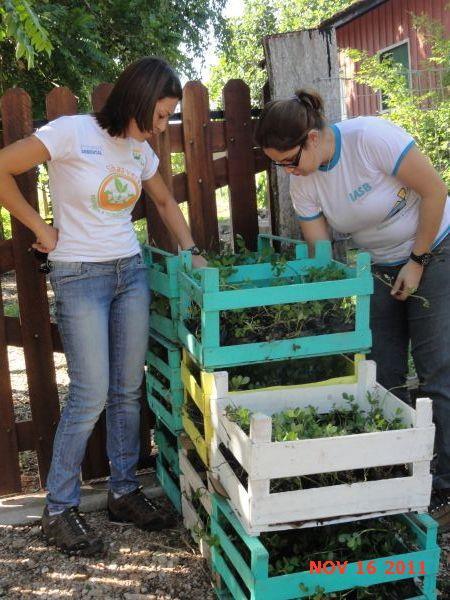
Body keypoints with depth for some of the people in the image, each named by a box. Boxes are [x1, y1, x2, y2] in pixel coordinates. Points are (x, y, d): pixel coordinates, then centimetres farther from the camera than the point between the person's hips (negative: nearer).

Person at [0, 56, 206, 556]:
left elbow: (165, 201, 24)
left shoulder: (140, 150, 8)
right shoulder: (72, 133, -13)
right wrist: (41, 229, -9)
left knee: (128, 390, 8)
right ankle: (59, 509, 9)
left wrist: (192, 251, 12)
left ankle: (124, 492, 24)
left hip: (130, 271, 6)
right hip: (79, 276, -6)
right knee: (91, 395, -7)